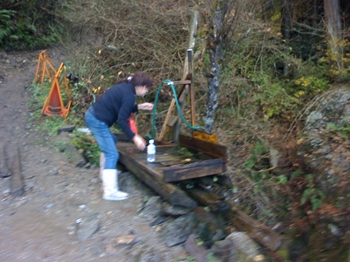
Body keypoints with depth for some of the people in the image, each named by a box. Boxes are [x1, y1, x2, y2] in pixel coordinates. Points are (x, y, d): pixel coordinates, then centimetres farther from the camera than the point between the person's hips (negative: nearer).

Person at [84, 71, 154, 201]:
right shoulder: (129, 95, -17)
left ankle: (105, 172, 43)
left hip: (93, 116, 10)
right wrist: (134, 137, -18)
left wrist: (140, 107, 16)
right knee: (112, 154, -7)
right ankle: (110, 191, -6)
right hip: (97, 121, -10)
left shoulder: (125, 88, 11)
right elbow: (121, 120, -20)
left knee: (110, 142, 29)